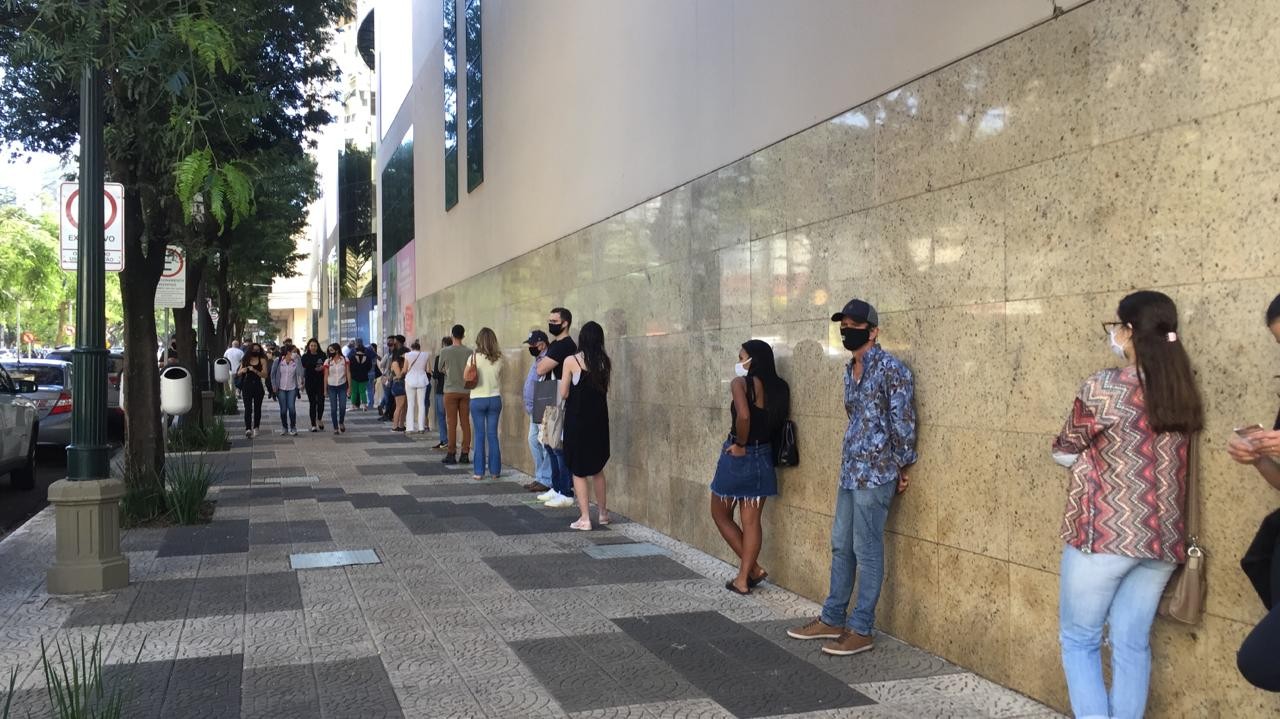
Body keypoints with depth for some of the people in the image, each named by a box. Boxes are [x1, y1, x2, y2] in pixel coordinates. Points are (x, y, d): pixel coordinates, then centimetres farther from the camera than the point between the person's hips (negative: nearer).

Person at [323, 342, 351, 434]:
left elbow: (348, 374, 0)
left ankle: (341, 422, 23)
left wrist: (349, 387, -3)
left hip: (342, 386, -1)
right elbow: (326, 376, 4)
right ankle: (335, 428, 11)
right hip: (332, 387, 1)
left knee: (342, 407, -5)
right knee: (333, 408, 1)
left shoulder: (344, 360, -1)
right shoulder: (327, 361, 1)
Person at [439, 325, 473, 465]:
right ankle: (465, 454, 6)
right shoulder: (469, 351, -3)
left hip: (451, 391, -2)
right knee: (465, 423, 5)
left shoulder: (445, 351, -7)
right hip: (466, 391, 2)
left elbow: (441, 369, 8)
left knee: (452, 424, 2)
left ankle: (451, 454, 4)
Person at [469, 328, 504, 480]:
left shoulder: (474, 358, -9)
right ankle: (495, 471, 9)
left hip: (477, 400, -2)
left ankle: (479, 472, 5)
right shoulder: (498, 359, -2)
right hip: (495, 399, 2)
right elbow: (500, 381, 8)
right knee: (493, 435, 6)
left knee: (480, 435, 3)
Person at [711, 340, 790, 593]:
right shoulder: (779, 387, 4)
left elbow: (744, 415, -29)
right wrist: (760, 441, 7)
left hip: (738, 456, -6)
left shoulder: (740, 382, -14)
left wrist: (740, 444, -16)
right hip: (763, 458, 6)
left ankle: (753, 568, 12)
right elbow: (781, 421, 5)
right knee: (751, 521, 11)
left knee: (720, 514, 13)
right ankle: (743, 579, 14)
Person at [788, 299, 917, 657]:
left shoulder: (891, 369, -12)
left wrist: (902, 468, -7)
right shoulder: (850, 370, 14)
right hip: (849, 472, 9)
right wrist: (848, 465, 19)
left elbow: (903, 422, -12)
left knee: (867, 551, -1)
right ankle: (832, 620, 26)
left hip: (875, 474, -9)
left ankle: (861, 630, 8)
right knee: (841, 546, 15)